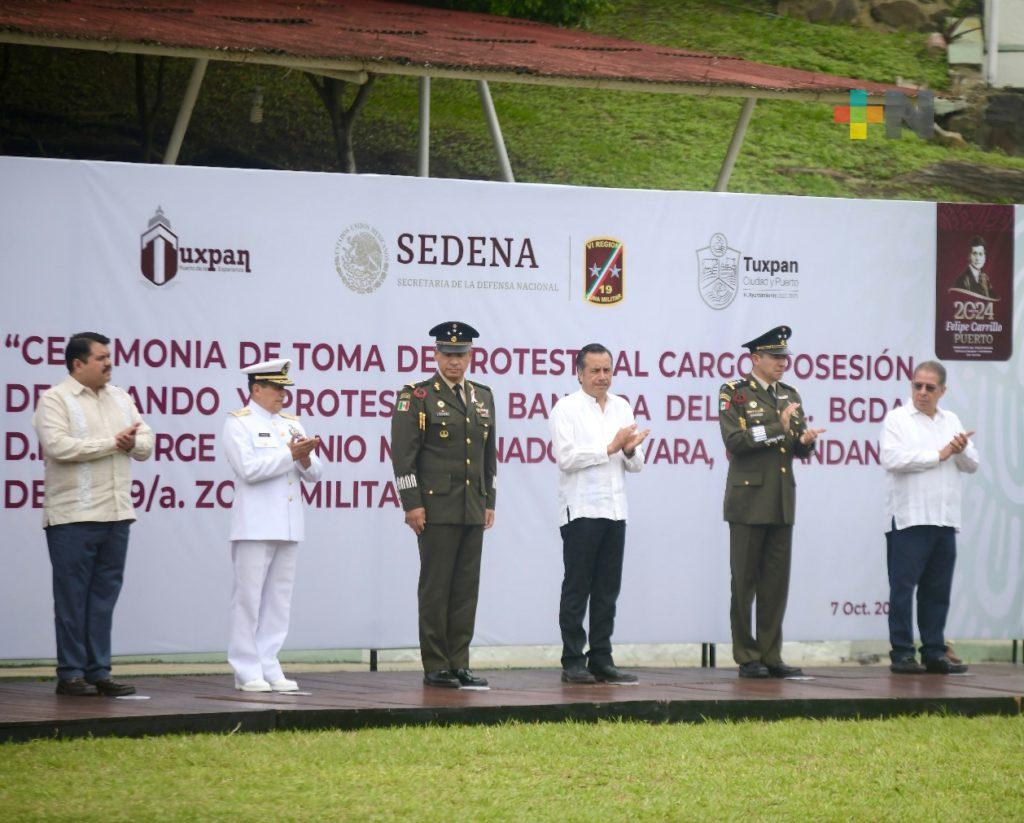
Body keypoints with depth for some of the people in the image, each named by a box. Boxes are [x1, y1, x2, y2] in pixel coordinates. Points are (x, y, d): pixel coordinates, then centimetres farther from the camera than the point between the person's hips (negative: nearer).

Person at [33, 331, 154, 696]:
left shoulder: (120, 398, 16)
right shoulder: (54, 399, -4)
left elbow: (146, 443, 13)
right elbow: (58, 446, -18)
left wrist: (133, 442, -12)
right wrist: (113, 442, -13)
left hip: (116, 515, 6)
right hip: (73, 516, -6)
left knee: (105, 595, 7)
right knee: (72, 596, -1)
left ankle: (98, 671, 12)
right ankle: (71, 673, 4)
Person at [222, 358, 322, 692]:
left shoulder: (292, 424, 19)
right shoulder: (237, 424, 0)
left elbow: (314, 474, 14)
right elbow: (249, 469, -14)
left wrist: (305, 458, -8)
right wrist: (290, 454, -13)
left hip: (288, 526, 6)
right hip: (255, 525, -6)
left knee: (278, 600, 7)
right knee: (248, 598, -5)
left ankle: (269, 669, 11)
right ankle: (247, 673, -3)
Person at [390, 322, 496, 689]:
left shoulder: (483, 397, 15)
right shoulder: (416, 397, -2)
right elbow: (403, 454, -7)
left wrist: (489, 501, 15)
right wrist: (412, 504, -12)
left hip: (473, 511, 6)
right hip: (436, 509, -6)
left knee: (466, 588, 5)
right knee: (435, 587, -3)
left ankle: (459, 664, 10)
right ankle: (435, 667, 2)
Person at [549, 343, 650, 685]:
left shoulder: (622, 408, 15)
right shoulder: (567, 409, -1)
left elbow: (637, 464, 15)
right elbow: (566, 457, -14)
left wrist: (630, 451, -8)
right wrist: (611, 447, -11)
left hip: (615, 511, 5)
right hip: (580, 511, -5)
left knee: (607, 591, 6)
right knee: (577, 589, -2)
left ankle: (601, 660, 11)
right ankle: (573, 663, 0)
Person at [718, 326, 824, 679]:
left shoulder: (789, 395, 14)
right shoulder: (734, 394, -3)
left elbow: (799, 450, 14)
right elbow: (734, 441, -16)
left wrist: (805, 441, -9)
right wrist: (777, 428, -19)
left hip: (782, 503, 5)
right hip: (749, 501, -5)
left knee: (776, 582, 5)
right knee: (744, 582, 0)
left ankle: (771, 656, 10)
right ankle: (747, 657, 5)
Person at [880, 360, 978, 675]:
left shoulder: (952, 421, 19)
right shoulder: (898, 419, 2)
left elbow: (972, 465, 16)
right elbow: (892, 458, -14)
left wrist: (961, 450, -7)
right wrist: (940, 454, -7)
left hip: (945, 519, 5)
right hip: (908, 519, -5)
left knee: (937, 590, 7)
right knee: (903, 587, -5)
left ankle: (935, 652, 12)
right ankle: (902, 654, -2)